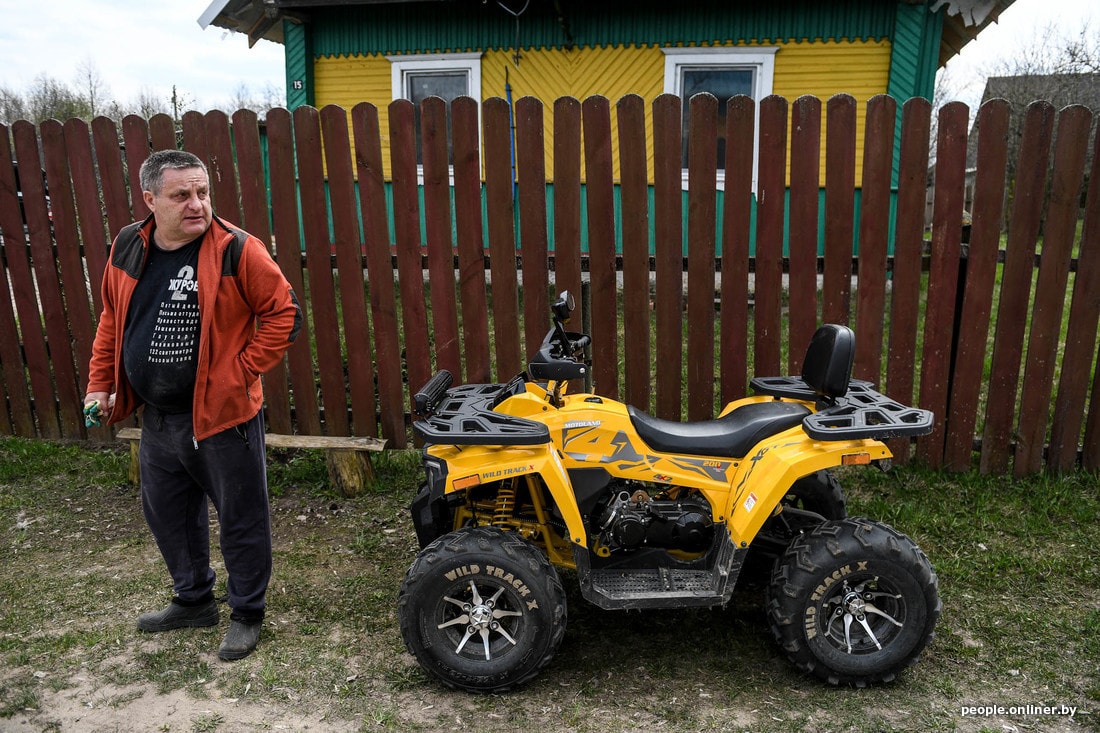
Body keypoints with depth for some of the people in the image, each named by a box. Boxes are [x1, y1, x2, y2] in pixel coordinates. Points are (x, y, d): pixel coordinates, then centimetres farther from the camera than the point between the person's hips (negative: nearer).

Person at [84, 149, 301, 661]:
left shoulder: (236, 250, -15)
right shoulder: (127, 249, 2)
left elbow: (282, 313, -12)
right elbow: (112, 320, 15)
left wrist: (241, 371, -15)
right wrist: (99, 383, 11)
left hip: (223, 415, -6)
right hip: (156, 418, 6)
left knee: (241, 518, 7)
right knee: (166, 513, 21)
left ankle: (247, 613, 28)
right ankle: (193, 600, 43)